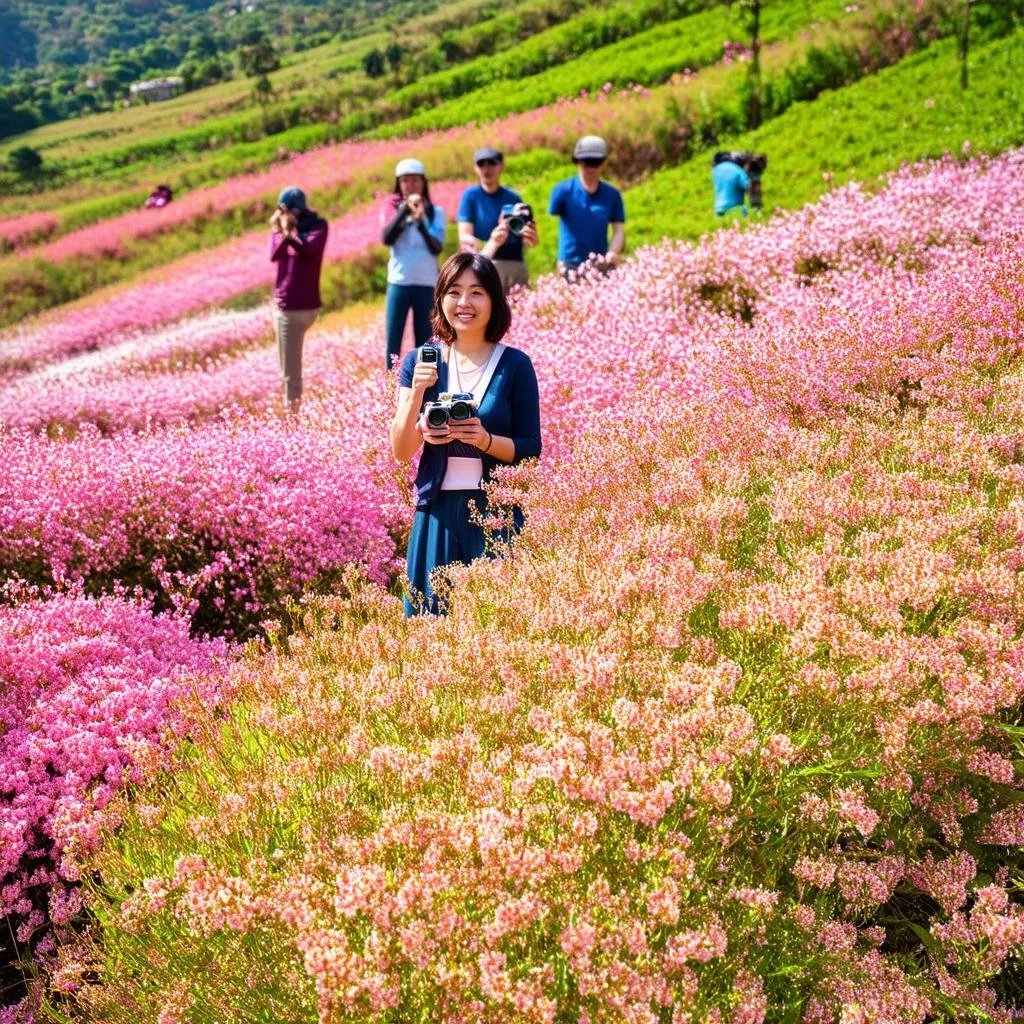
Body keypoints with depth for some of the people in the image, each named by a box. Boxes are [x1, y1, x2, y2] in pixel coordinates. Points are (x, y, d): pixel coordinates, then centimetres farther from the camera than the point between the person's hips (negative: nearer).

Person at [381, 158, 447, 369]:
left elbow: (437, 248, -6)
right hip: (398, 283, 0)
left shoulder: (435, 212, 6)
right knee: (392, 343, -4)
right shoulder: (392, 208, 7)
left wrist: (421, 223, -21)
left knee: (425, 345, 3)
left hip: (427, 284, 0)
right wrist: (405, 209, -15)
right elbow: (386, 238, -9)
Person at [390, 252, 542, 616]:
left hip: (497, 513, -1)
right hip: (437, 513, 2)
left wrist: (485, 440, -19)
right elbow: (401, 451, -1)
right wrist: (417, 392, -15)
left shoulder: (515, 365, -2)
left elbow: (531, 450, -1)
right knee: (433, 615, 5)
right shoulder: (421, 361, 3)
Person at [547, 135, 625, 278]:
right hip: (570, 265, -3)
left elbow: (619, 230, 5)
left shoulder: (612, 195, 8)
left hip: (601, 266, 3)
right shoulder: (563, 191, 1)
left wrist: (613, 253, -17)